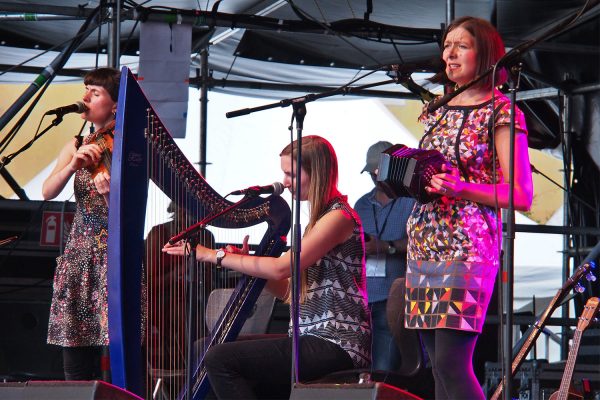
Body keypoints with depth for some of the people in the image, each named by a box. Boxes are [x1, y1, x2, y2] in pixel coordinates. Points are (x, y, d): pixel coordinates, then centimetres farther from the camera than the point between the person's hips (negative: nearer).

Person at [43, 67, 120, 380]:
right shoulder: (77, 146, 11)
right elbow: (47, 192, -3)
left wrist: (112, 193, -31)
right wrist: (73, 165, -20)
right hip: (78, 255, 5)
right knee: (76, 368, 3)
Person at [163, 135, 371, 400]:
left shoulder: (338, 217, -10)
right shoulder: (320, 217, 21)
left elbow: (281, 268, -19)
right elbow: (289, 290, 18)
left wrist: (215, 256, -12)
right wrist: (244, 263, 6)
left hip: (335, 346, -10)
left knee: (219, 360, -17)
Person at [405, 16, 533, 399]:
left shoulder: (501, 111, -3)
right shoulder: (439, 108, 17)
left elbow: (521, 195, -8)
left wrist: (461, 188, -21)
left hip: (468, 243, -7)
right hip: (424, 240, 7)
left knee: (451, 363, -16)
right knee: (439, 365, 5)